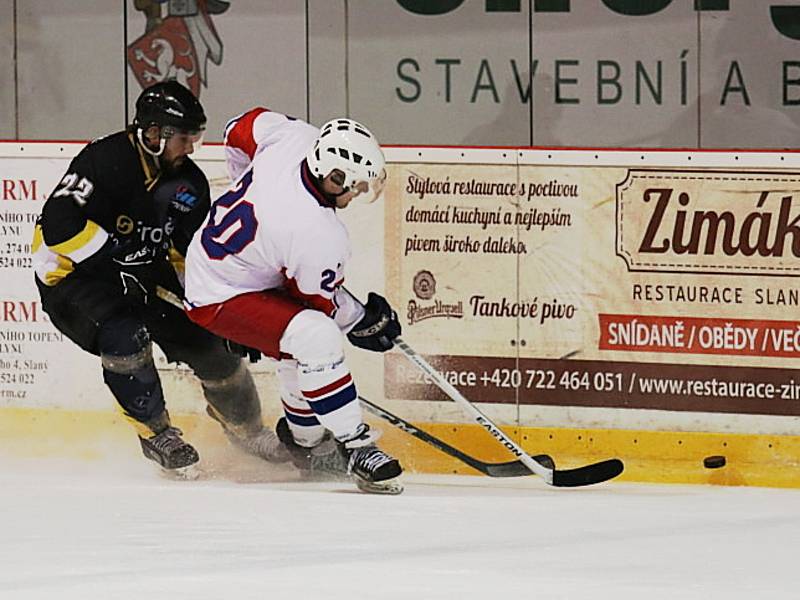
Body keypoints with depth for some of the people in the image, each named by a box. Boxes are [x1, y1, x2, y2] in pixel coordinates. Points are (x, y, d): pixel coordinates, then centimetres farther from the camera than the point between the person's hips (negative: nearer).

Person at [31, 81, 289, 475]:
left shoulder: (190, 183, -2)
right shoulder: (104, 161, -25)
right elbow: (59, 224, -34)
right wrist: (117, 258, -33)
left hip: (143, 273, 7)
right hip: (73, 275, -7)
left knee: (207, 339, -2)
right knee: (126, 335, -32)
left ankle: (246, 428, 23)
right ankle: (155, 433, -9)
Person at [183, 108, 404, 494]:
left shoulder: (295, 136, -17)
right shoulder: (321, 239, -33)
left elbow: (241, 129, 6)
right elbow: (321, 302, -14)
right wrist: (363, 321, 4)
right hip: (219, 299, -10)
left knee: (301, 352, 24)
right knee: (317, 338, -26)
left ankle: (305, 438, 43)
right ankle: (355, 447, -19)